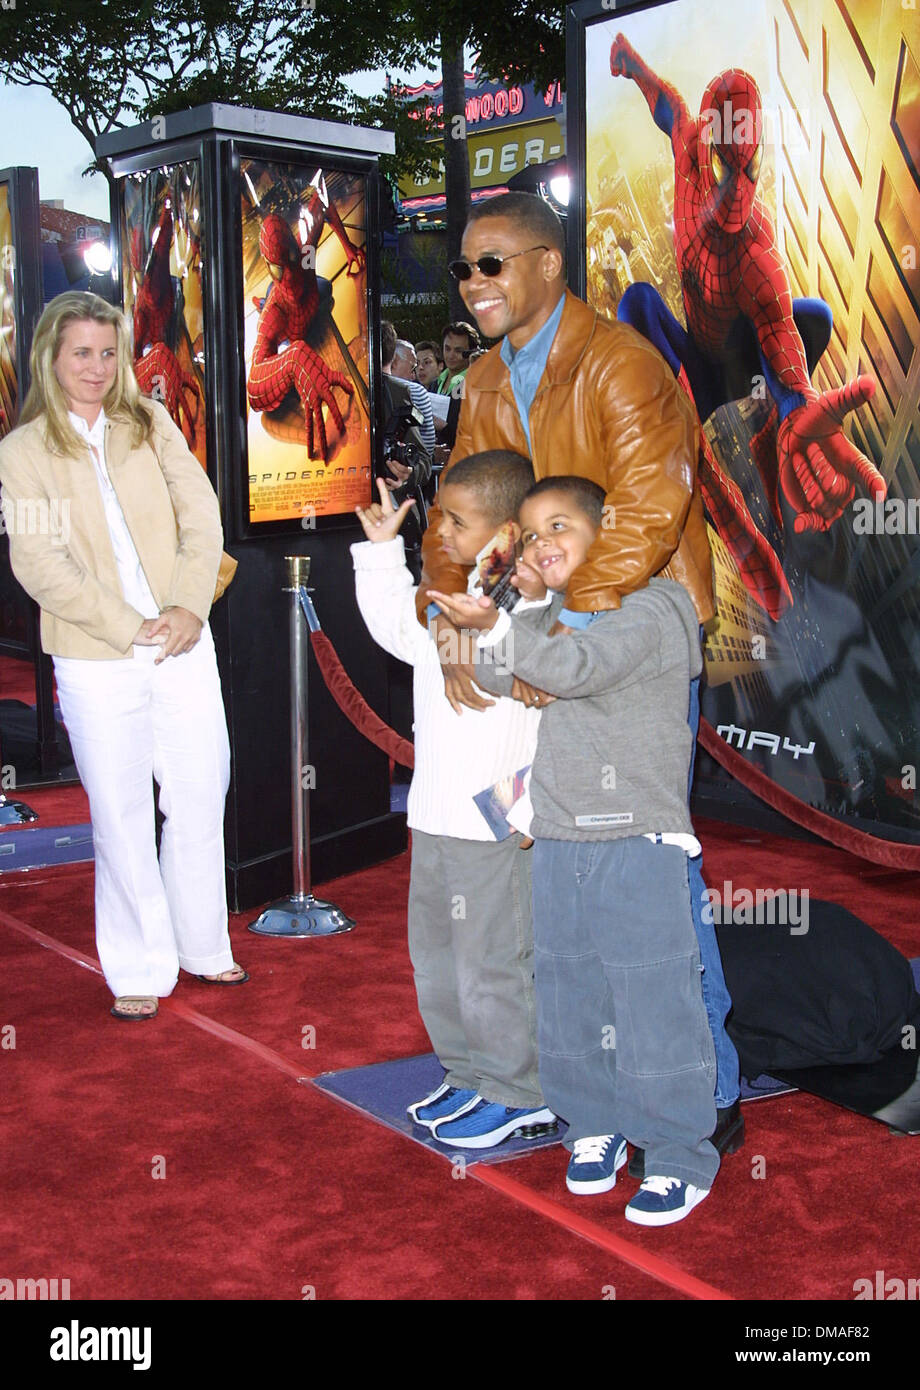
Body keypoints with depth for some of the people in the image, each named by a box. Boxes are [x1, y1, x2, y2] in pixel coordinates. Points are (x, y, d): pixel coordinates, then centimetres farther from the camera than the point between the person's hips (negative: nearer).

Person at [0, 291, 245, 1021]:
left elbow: (201, 515, 4)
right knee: (122, 813, 4)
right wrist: (128, 628, -13)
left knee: (202, 796, 8)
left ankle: (203, 947, 26)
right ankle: (140, 970, 17)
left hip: (183, 645, 3)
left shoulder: (151, 424, 9)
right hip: (95, 660, -3)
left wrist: (190, 606, -11)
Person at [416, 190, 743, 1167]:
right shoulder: (487, 383, 10)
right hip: (555, 635, 8)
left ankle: (708, 1094, 6)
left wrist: (563, 630, -33)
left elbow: (650, 506, -27)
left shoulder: (620, 362, -15)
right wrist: (449, 621, -13)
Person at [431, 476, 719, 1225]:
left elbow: (577, 666, -26)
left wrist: (499, 627, -34)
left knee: (652, 997, -2)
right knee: (568, 995, 14)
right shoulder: (544, 618, 15)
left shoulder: (647, 610, -10)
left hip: (638, 845, -7)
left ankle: (681, 1153, 12)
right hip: (558, 846, 7)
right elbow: (493, 679, 14)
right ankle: (597, 1125, 32)